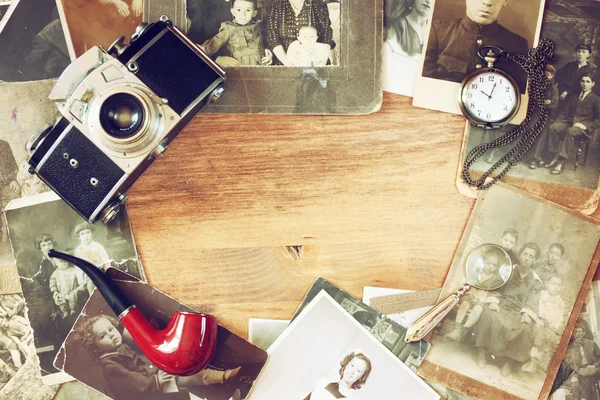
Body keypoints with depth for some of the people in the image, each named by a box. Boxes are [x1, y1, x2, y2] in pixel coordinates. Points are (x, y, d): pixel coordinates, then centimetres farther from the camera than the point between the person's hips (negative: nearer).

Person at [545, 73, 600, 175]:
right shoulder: (573, 97, 22)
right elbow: (564, 112, 19)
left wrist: (586, 126, -15)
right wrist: (557, 122, 0)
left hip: (583, 127, -5)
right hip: (569, 122, 5)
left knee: (570, 131, -38)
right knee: (553, 127, -27)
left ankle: (561, 162, -40)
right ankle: (555, 156, -25)